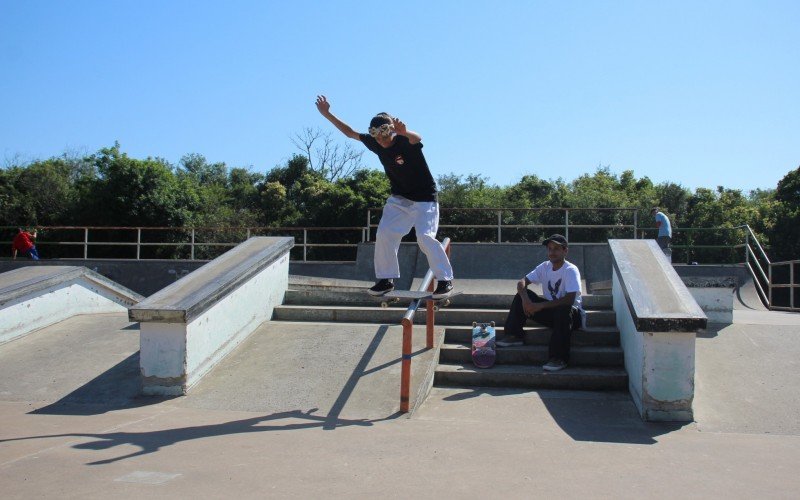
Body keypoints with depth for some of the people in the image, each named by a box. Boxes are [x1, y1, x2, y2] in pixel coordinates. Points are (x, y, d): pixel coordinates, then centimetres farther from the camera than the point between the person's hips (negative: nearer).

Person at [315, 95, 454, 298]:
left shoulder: (405, 142, -25)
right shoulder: (375, 144, -6)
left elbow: (417, 138, -49)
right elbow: (350, 132, 5)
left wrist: (405, 132, -73)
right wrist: (327, 114, 0)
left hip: (424, 199, -7)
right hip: (399, 199, 7)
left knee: (425, 237, -20)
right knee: (384, 234, -1)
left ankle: (445, 280, -10)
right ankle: (386, 279, 12)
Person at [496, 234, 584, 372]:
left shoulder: (571, 270, -19)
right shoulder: (545, 267, 0)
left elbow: (569, 299, -31)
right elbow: (522, 282, -3)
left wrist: (541, 306, -32)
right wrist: (525, 298, -26)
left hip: (570, 313, -6)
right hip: (551, 311, 6)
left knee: (563, 310, -41)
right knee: (521, 295, -9)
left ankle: (559, 358, -37)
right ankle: (513, 335, -7)